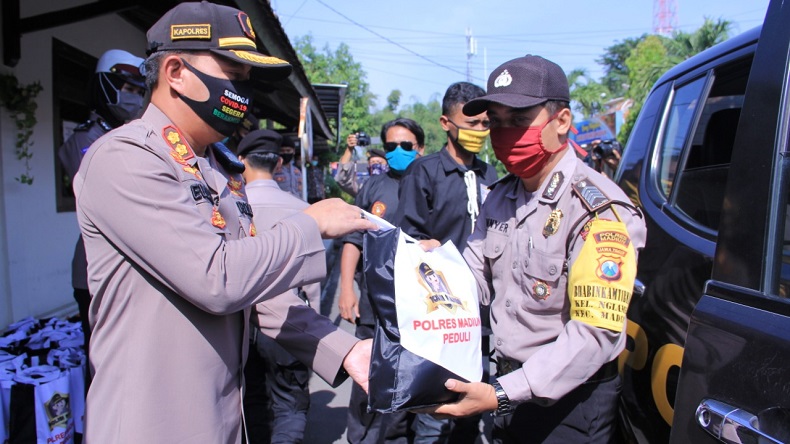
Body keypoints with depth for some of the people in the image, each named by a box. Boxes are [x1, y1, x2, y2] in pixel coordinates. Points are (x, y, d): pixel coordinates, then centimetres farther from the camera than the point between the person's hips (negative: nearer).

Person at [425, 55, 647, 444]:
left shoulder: (599, 211, -20)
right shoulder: (501, 196, 4)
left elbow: (593, 334, -26)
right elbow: (476, 275, 4)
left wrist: (501, 394, -31)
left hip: (568, 400, -6)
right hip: (509, 382, 6)